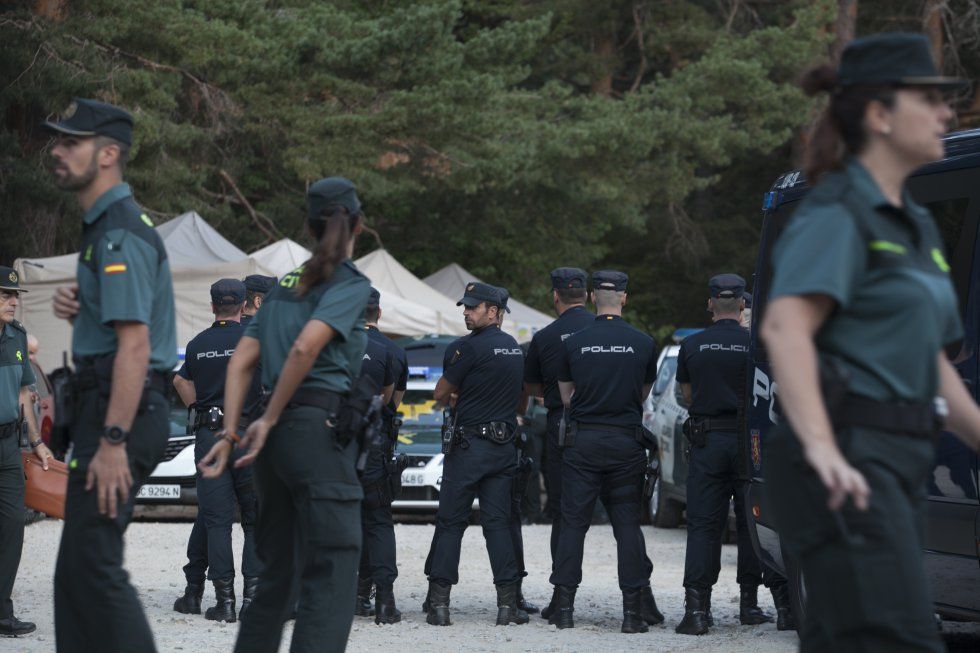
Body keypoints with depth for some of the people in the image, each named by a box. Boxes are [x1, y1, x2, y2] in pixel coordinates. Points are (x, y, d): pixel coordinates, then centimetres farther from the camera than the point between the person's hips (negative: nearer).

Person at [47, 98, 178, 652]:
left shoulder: (121, 232, -15)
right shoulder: (105, 226, 18)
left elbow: (134, 345, -22)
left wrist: (113, 441, -27)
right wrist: (76, 307, 7)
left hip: (122, 411, -11)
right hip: (104, 408, 11)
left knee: (92, 564, -13)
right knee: (80, 568, 13)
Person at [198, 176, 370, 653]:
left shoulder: (286, 283, 18)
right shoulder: (351, 284, -3)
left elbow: (241, 361, 11)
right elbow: (306, 347, -17)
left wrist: (231, 434, 7)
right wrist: (269, 420, -10)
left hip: (280, 432, 7)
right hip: (321, 428, -7)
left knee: (279, 572, 15)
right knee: (332, 573, -8)